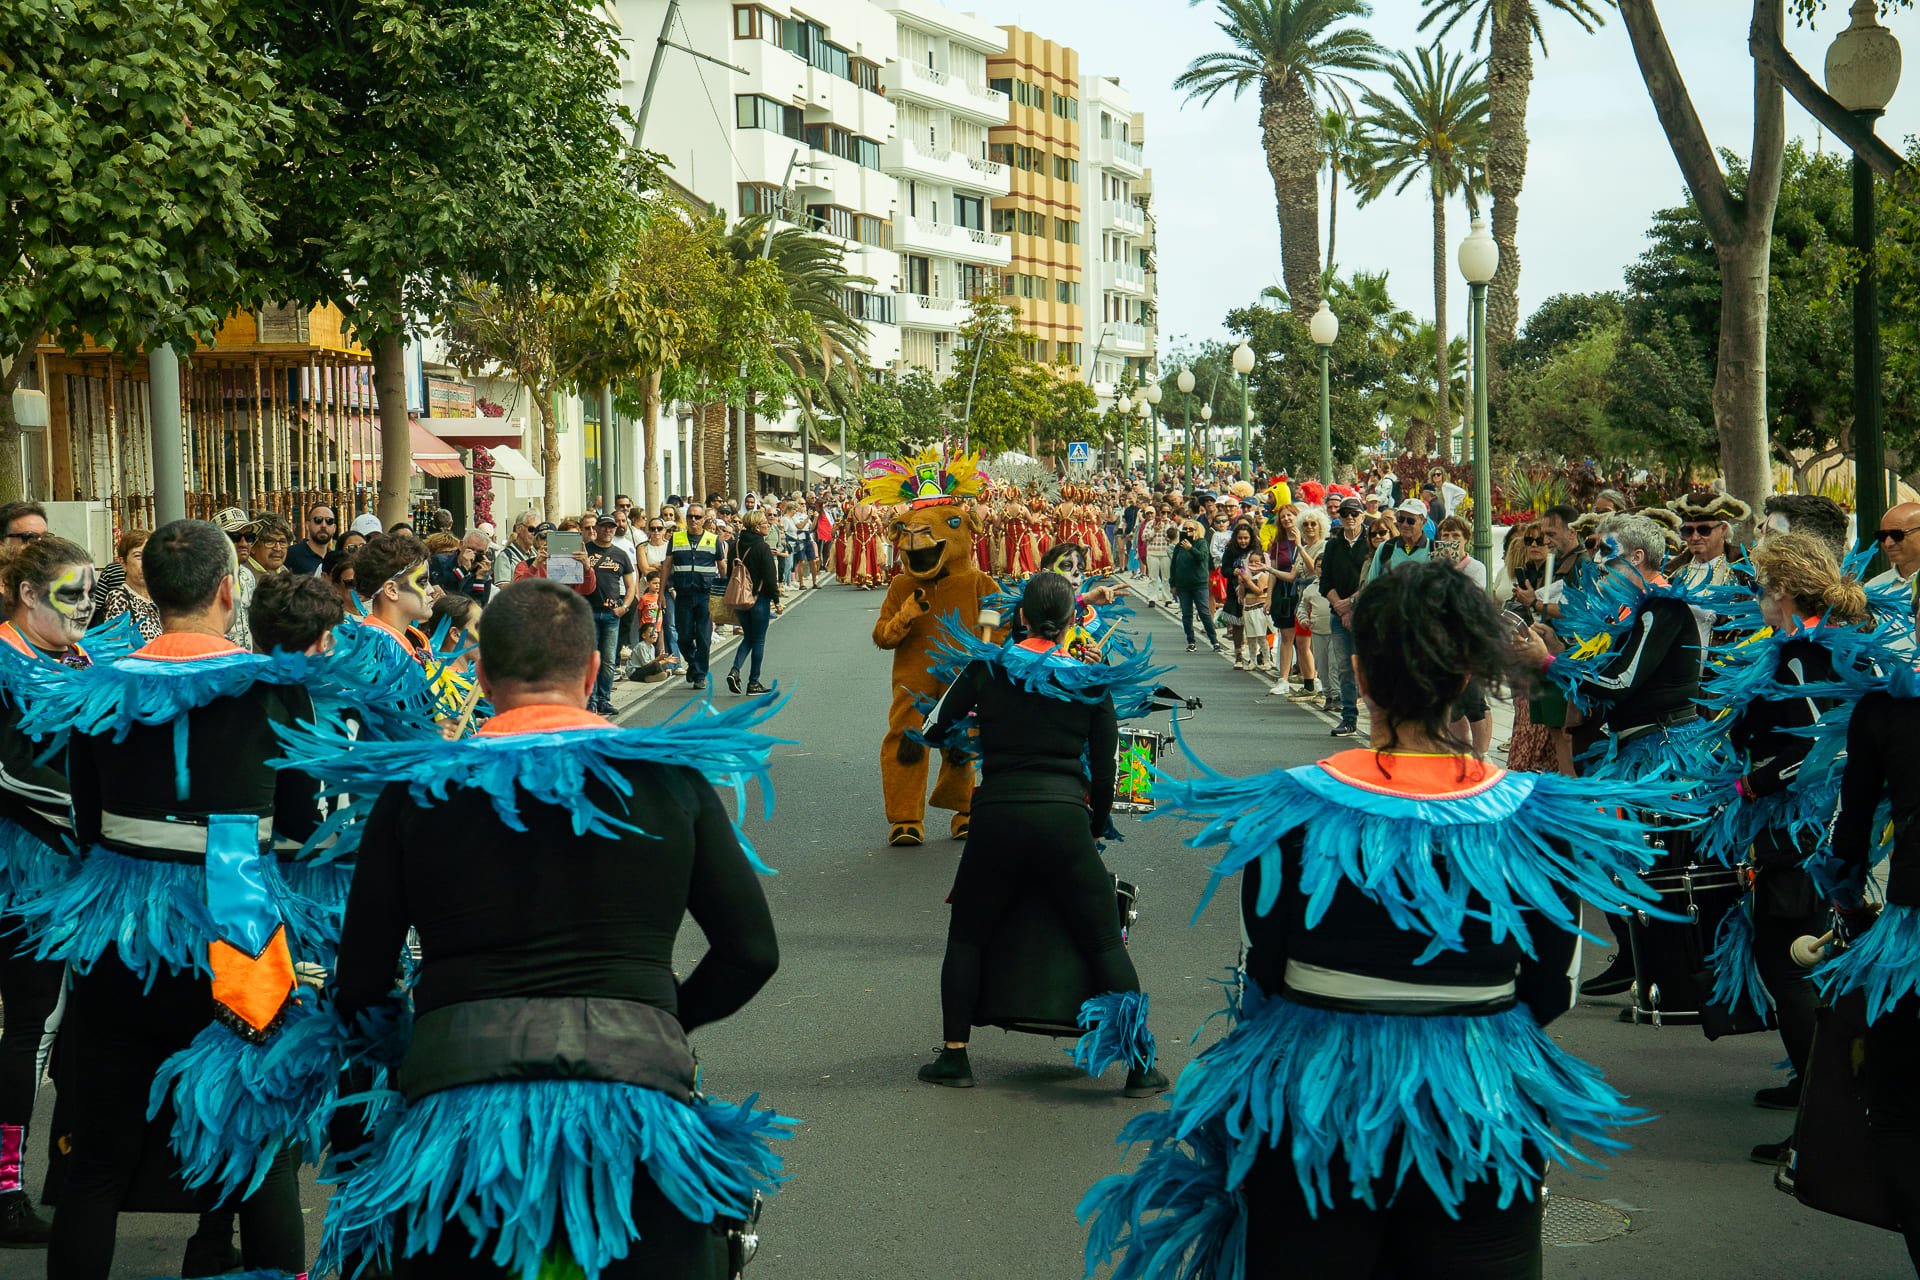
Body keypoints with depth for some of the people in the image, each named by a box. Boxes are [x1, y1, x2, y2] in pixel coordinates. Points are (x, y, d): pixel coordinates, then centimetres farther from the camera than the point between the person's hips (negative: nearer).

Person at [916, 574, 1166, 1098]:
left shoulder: (986, 668, 5)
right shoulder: (1093, 682, 6)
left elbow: (934, 731, 12)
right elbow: (1105, 770, 9)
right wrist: (1096, 831, 23)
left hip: (996, 816, 0)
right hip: (1064, 818, 0)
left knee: (967, 935, 18)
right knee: (1105, 942, 8)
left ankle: (954, 1056, 17)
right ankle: (1138, 1065, 7)